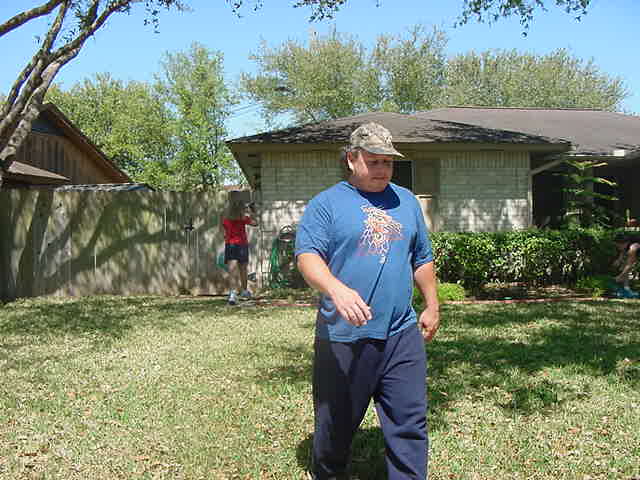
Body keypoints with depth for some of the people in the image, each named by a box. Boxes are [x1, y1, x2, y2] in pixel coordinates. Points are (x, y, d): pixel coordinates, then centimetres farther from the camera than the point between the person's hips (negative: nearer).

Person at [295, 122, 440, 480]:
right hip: (343, 337, -3)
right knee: (336, 425, 11)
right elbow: (307, 255, -15)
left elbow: (423, 259, 22)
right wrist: (336, 289, -32)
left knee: (410, 424, 3)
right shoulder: (326, 203, -1)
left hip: (402, 334, 4)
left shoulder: (406, 201, 14)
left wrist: (433, 306, 20)